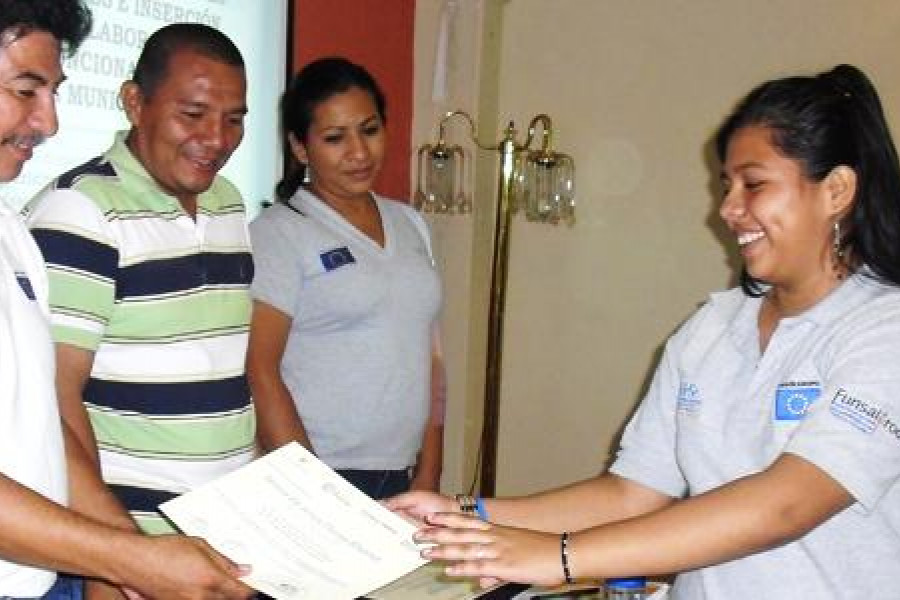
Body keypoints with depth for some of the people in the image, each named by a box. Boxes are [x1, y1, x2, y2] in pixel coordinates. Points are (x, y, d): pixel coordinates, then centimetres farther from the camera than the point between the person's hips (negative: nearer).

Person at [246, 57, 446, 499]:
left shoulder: (409, 223, 11)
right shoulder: (278, 233, -6)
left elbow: (429, 358, 12)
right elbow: (260, 373, -10)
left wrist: (429, 476, 6)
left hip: (402, 480, 5)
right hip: (320, 477, -5)